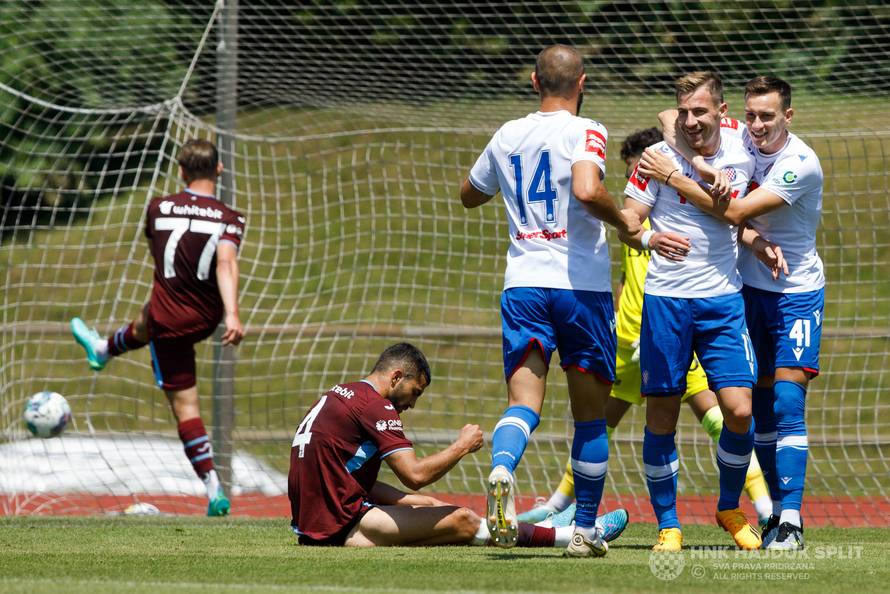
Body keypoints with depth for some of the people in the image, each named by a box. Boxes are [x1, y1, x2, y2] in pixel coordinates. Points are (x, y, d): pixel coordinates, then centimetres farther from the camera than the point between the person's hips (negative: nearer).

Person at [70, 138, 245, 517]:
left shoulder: (159, 208, -10)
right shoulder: (229, 219, -15)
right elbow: (226, 263, -32)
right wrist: (232, 313, -43)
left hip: (170, 319, -5)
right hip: (206, 318, 5)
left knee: (184, 405, 8)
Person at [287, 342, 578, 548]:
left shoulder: (339, 395, 17)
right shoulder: (375, 405, -13)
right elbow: (415, 475, -19)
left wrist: (419, 501, 10)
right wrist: (463, 446, -3)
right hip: (342, 528, -10)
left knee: (429, 504, 21)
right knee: (460, 520, -7)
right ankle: (563, 536, -3)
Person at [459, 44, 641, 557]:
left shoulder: (509, 136, 11)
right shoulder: (584, 132, -5)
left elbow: (470, 195, 26)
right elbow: (587, 190, -25)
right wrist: (625, 221, -7)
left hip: (522, 284, 3)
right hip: (582, 285, -3)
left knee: (524, 403, -6)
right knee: (590, 414, 10)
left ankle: (501, 469, -38)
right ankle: (586, 530, 14)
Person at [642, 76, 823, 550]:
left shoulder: (801, 164, -22)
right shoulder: (737, 138, -4)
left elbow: (736, 212, -28)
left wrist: (674, 177, -26)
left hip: (796, 293, -5)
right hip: (749, 287, 5)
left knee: (787, 402, -14)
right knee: (762, 405, 6)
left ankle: (790, 521, -17)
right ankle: (776, 510, 14)